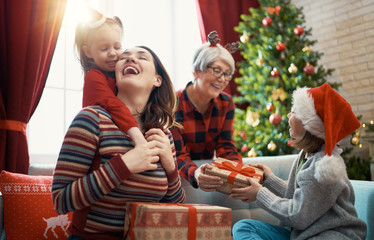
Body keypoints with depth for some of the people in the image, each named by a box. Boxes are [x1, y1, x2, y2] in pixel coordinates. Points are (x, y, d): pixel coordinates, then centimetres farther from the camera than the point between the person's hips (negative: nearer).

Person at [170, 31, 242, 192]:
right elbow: (178, 156, -20)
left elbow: (226, 147, -2)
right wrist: (195, 174, -40)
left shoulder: (226, 103, -1)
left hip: (209, 170, 4)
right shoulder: (174, 106, -17)